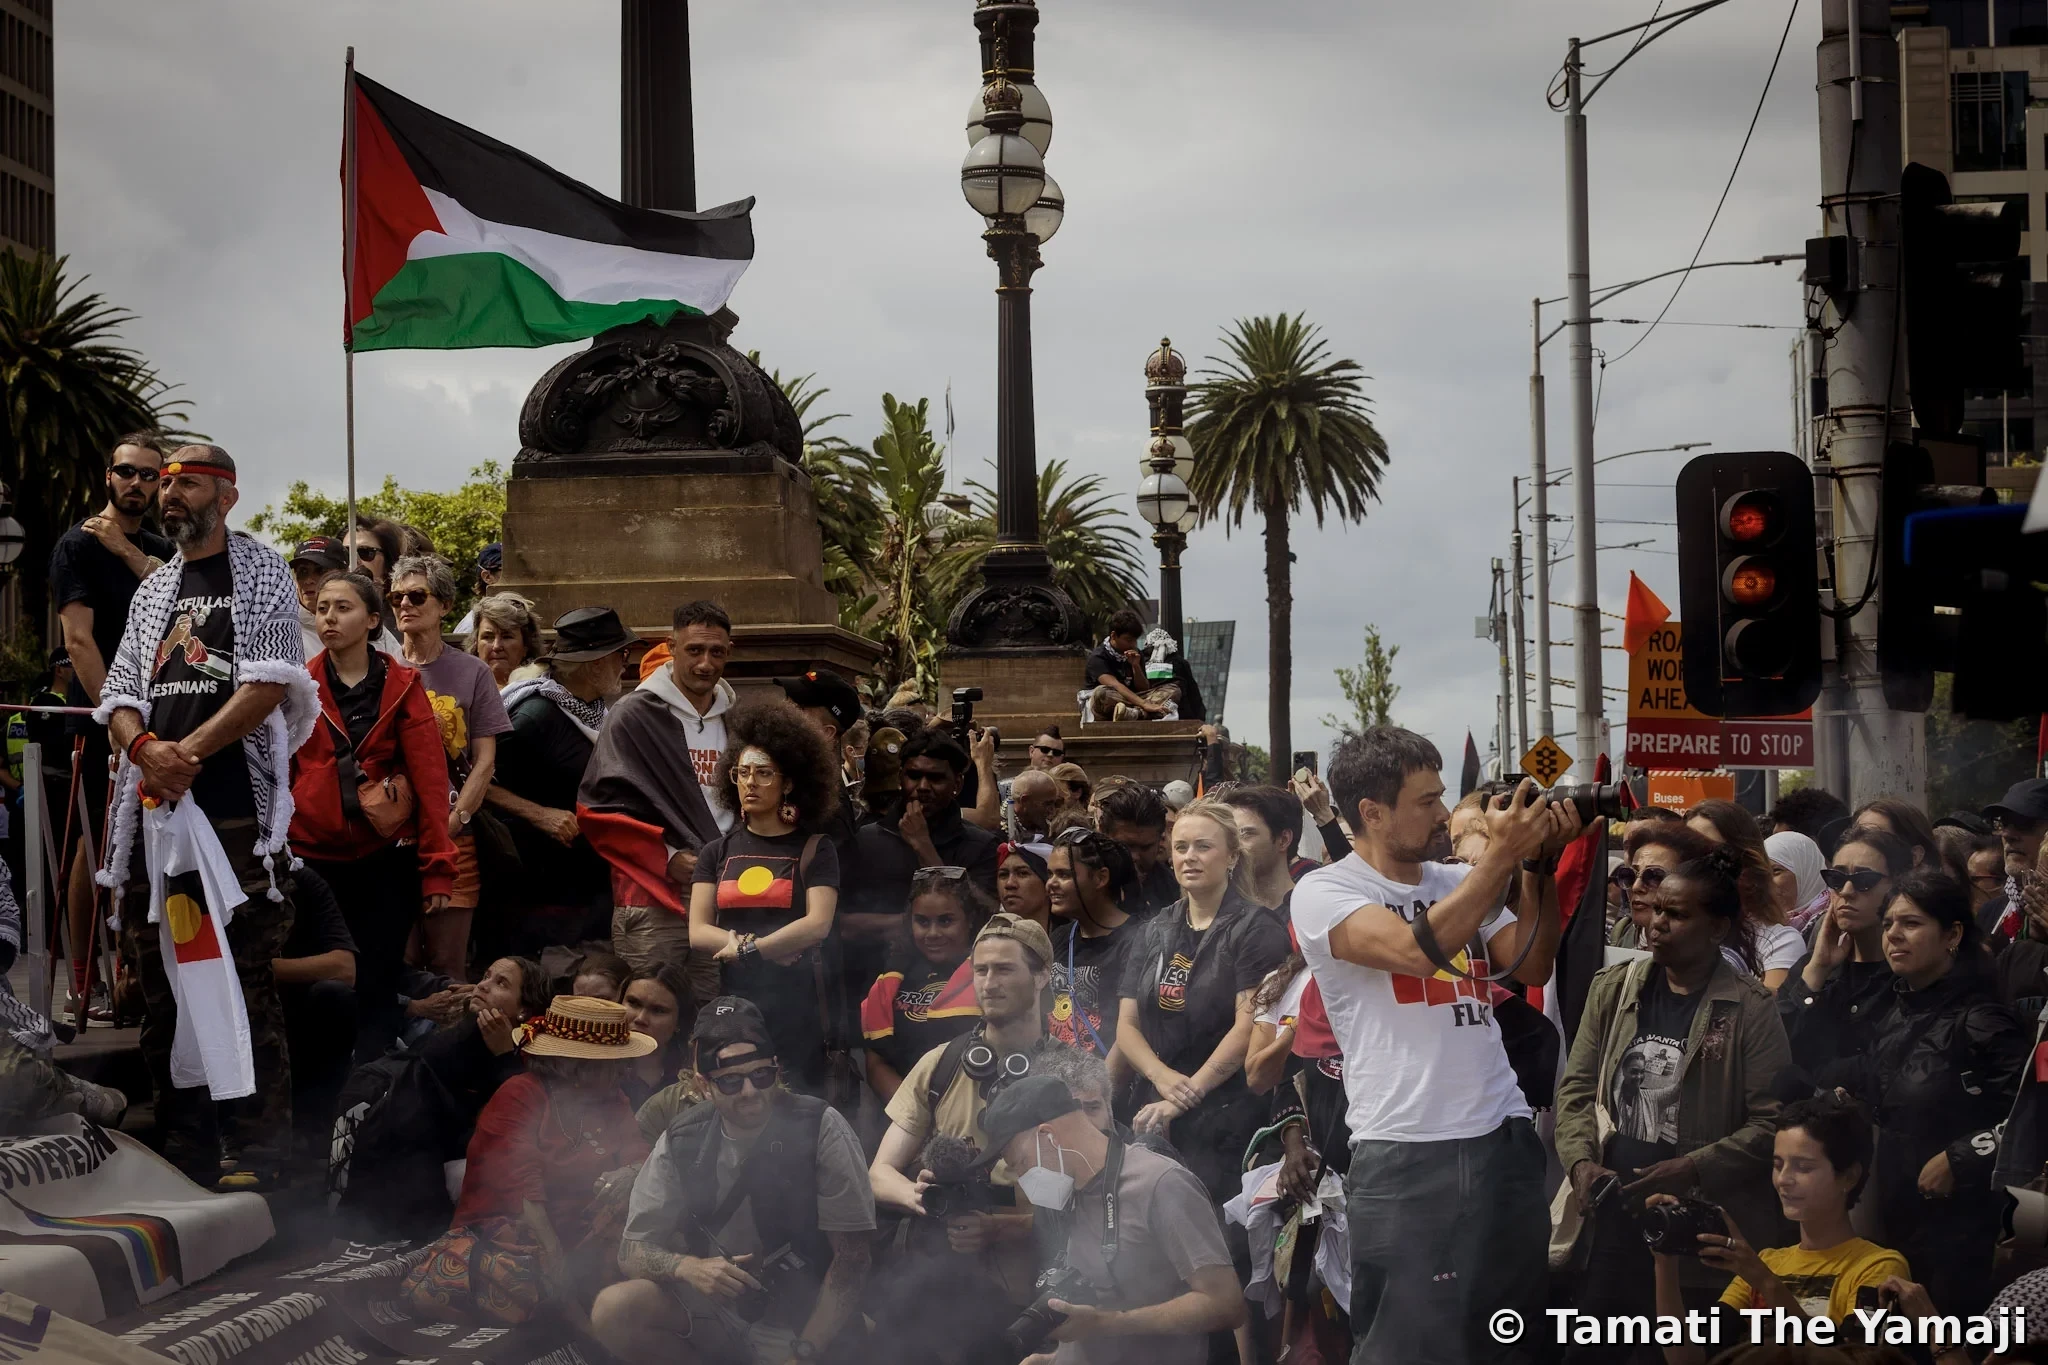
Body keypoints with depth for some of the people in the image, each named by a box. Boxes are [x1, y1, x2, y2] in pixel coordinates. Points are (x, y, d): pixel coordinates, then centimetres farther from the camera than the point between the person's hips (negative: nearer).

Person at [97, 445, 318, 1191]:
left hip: (237, 810, -6)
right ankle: (180, 1145, 13)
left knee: (246, 979, -8)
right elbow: (120, 694, 16)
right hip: (156, 810, 6)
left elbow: (268, 686, -7)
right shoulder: (154, 589, 21)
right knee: (160, 980, 6)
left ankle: (254, 1149, -4)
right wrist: (144, 747, -7)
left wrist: (187, 753, -13)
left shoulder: (260, 573, 4)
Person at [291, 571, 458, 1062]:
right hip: (311, 855, 1)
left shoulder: (403, 687, 3)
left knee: (376, 986, 0)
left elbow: (430, 778, -1)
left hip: (385, 859, -1)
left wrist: (437, 866, -6)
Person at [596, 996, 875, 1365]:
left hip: (807, 1321, -4)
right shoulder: (682, 1141, -2)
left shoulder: (820, 1129, -12)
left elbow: (851, 1255, -12)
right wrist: (686, 1267, -23)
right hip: (717, 1311, 4)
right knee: (613, 1311, -22)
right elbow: (632, 1251, 0)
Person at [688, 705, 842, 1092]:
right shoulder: (718, 852, 13)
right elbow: (698, 935, 3)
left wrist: (746, 948, -11)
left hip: (797, 1008, -2)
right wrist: (774, 950, -9)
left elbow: (818, 924, -9)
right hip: (734, 1004, 2)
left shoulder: (814, 850, 5)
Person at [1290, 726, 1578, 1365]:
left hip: (1505, 1138, 6)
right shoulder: (1323, 893, -5)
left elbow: (1532, 966, 9)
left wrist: (1540, 863, -1)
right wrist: (1502, 855, -17)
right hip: (1405, 1153, -6)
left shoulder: (1457, 881, 13)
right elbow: (1417, 949, -21)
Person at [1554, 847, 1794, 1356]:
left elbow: (1773, 1122, -11)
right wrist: (1580, 1161, -8)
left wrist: (1694, 1168, -18)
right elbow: (1577, 1087, 8)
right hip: (1613, 1219, 4)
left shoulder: (1750, 1009, -7)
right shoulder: (1613, 988, 8)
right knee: (1589, 1351, 8)